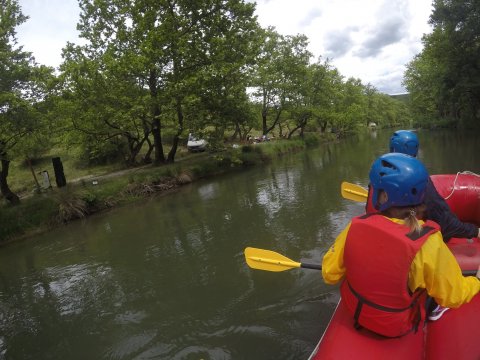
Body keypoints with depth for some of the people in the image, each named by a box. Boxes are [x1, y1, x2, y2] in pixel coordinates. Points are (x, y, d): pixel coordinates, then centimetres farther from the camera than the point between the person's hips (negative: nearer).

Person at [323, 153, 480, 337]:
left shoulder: (356, 226, -24)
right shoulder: (428, 244, -31)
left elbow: (330, 275, -11)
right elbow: (453, 296, -14)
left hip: (354, 309, 3)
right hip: (397, 328, -2)